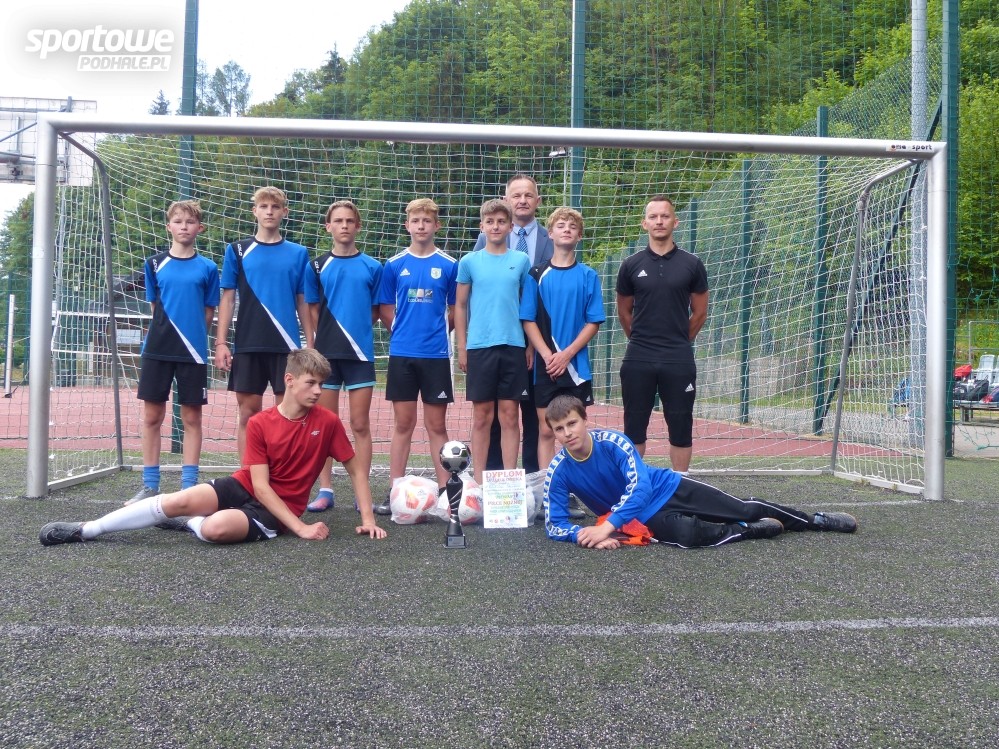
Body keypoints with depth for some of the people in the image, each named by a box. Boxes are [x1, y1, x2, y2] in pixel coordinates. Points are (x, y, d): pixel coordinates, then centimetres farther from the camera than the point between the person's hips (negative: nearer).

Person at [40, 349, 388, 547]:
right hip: (244, 487, 2)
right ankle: (84, 530, -7)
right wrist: (300, 528, -20)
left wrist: (368, 519, -8)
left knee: (216, 528, -33)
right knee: (178, 501, -22)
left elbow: (356, 469, 1)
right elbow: (259, 484, -12)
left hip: (276, 509, -2)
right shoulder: (259, 424, -8)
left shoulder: (327, 422, -9)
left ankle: (187, 523, 3)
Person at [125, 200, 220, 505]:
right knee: (152, 416, 5)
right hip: (158, 350, 2)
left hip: (192, 352, -1)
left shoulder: (207, 268, 2)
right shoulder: (155, 264, 6)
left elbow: (208, 312, 6)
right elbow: (155, 305, 12)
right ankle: (150, 486, 14)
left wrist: (194, 338, 2)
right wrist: (164, 333, 6)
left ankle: (188, 486, 10)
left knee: (192, 418, 3)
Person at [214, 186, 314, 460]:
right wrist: (221, 343, -2)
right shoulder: (237, 251, 6)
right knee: (249, 413, 5)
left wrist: (310, 344, 3)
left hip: (287, 345, 0)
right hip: (247, 345, 0)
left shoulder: (298, 253, 8)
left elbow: (303, 302, 9)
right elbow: (227, 299, 5)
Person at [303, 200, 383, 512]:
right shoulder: (318, 266, 6)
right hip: (326, 353, 1)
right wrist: (329, 334, 4)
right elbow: (313, 310, 11)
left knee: (360, 425, 2)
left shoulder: (372, 267, 4)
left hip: (360, 352, -1)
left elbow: (376, 311, 9)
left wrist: (356, 326, 1)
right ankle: (325, 490, 14)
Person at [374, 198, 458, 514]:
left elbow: (455, 310, 9)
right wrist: (405, 330, 2)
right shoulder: (394, 265, 5)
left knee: (437, 425, 5)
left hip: (437, 354, -1)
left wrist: (437, 331, 2)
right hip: (402, 354, 1)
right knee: (403, 423, 6)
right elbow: (385, 310, 9)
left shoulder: (449, 265, 3)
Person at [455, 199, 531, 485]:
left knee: (509, 416, 4)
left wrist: (530, 346, 5)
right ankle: (478, 480, 12)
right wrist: (462, 348, 3)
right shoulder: (469, 262, 5)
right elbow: (460, 306, 8)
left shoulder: (521, 261, 7)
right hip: (479, 346, 0)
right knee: (481, 416, 5)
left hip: (513, 346, 1)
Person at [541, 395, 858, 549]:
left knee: (745, 508, 1)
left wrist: (607, 527, -39)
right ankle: (751, 531, -5)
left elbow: (640, 488, -29)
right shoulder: (558, 471, -15)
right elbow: (554, 524, -12)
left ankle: (818, 520, 23)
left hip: (670, 488, 0)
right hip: (645, 517, 1)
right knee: (686, 535, -31)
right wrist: (584, 534, -33)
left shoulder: (614, 441, -22)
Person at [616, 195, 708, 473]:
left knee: (680, 428, 6)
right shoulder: (631, 265, 3)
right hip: (638, 360, 1)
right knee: (634, 427, 6)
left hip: (679, 360, 0)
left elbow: (699, 312, 11)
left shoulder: (692, 265, 2)